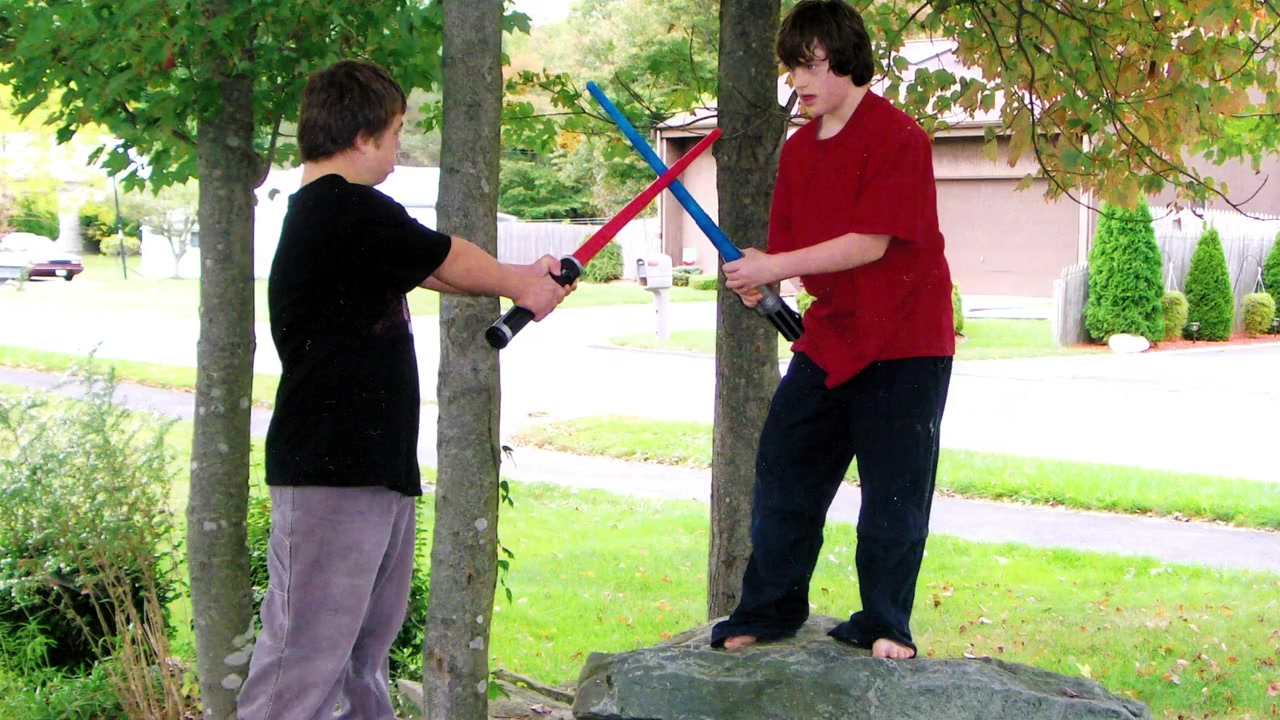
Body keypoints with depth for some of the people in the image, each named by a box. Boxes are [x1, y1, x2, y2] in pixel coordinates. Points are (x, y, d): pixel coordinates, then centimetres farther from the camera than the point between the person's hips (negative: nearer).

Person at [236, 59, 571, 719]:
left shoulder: (332, 213, 16)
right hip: (330, 474, -11)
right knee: (304, 665, -10)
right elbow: (452, 262, -1)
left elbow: (432, 271, 25)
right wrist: (524, 283, 16)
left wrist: (522, 280, 27)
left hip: (376, 467, 11)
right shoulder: (349, 210, -14)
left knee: (365, 653, 15)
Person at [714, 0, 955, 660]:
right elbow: (791, 246, 10)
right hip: (827, 335, 7)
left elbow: (870, 244, -21)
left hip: (902, 341, -7)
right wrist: (759, 275, -13)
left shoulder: (896, 136, -14)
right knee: (781, 466, 6)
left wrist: (775, 267, -23)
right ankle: (768, 611, 18)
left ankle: (883, 625, 13)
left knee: (894, 492, 0)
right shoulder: (799, 149, 10)